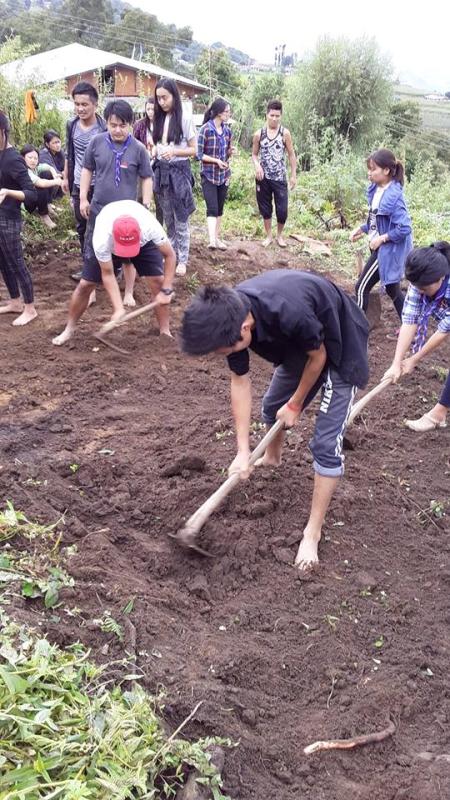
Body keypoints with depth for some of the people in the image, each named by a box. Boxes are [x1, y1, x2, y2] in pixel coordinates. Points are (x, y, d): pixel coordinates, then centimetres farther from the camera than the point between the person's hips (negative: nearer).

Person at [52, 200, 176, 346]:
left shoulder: (150, 227, -44)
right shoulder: (101, 239, -43)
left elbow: (169, 255, -27)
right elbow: (108, 274, -29)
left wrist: (166, 290, -32)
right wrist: (118, 309, -33)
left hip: (144, 242, 1)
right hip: (108, 245, 0)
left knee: (157, 281, -15)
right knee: (85, 284, -5)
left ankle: (165, 332, -1)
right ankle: (69, 329, 15)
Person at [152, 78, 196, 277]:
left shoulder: (185, 118, -10)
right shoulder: (158, 119, 6)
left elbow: (194, 150, -8)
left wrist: (175, 151, -23)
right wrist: (153, 153, -7)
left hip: (179, 171, -5)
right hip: (161, 170, 6)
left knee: (181, 219, 2)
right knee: (168, 218, 14)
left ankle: (182, 260, 11)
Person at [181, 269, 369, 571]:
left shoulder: (289, 312, -44)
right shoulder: (230, 315, -23)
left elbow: (318, 357, -22)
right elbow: (240, 381, -11)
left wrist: (296, 404, -7)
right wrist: (243, 451, -11)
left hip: (340, 345, -6)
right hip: (298, 342, 7)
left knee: (326, 443, -9)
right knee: (273, 405, 23)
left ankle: (313, 531, 3)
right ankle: (272, 457, 54)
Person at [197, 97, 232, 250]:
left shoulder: (227, 130, 5)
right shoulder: (205, 129, -12)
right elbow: (199, 154, -12)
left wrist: (230, 152, -1)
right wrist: (216, 161, -20)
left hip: (224, 176, 6)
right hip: (209, 176, -5)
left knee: (220, 208, 10)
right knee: (212, 208, -15)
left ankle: (217, 237, 20)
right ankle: (212, 240, -21)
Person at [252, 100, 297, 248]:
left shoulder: (285, 133, -3)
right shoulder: (259, 134, 0)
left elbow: (291, 155, 2)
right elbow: (254, 154, 9)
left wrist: (293, 175, -1)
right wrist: (257, 165, -11)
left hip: (280, 178, -1)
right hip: (263, 177, 1)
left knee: (282, 210, -4)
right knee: (265, 208, 8)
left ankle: (279, 235, 19)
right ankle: (268, 236, 23)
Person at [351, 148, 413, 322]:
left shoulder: (393, 196, -23)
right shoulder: (376, 190, 3)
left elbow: (404, 228, -26)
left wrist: (381, 239, -21)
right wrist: (362, 229, 4)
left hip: (388, 249, -9)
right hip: (381, 248, 9)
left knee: (362, 287, -4)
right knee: (392, 290, 18)